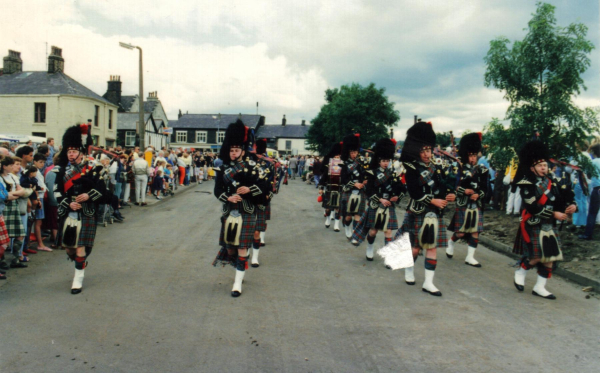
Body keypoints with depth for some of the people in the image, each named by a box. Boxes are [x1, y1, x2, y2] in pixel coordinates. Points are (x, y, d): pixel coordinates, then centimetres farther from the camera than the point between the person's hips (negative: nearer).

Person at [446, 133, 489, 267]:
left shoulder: (481, 170, 6)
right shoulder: (460, 169, -1)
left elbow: (485, 188, 4)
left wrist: (478, 195, -15)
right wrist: (464, 191, -22)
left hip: (477, 205, 3)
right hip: (462, 205, -3)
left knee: (475, 232, 2)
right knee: (461, 233, -1)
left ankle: (470, 257, 11)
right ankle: (450, 242, 31)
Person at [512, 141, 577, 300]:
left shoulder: (551, 180, 8)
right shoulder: (527, 184, -12)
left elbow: (562, 196, 8)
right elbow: (533, 207, -20)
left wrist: (571, 205, -13)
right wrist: (554, 214, -21)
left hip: (550, 226, 7)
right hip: (533, 225, -7)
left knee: (550, 258, 6)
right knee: (536, 257, -10)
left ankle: (540, 287, 17)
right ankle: (520, 272, 20)